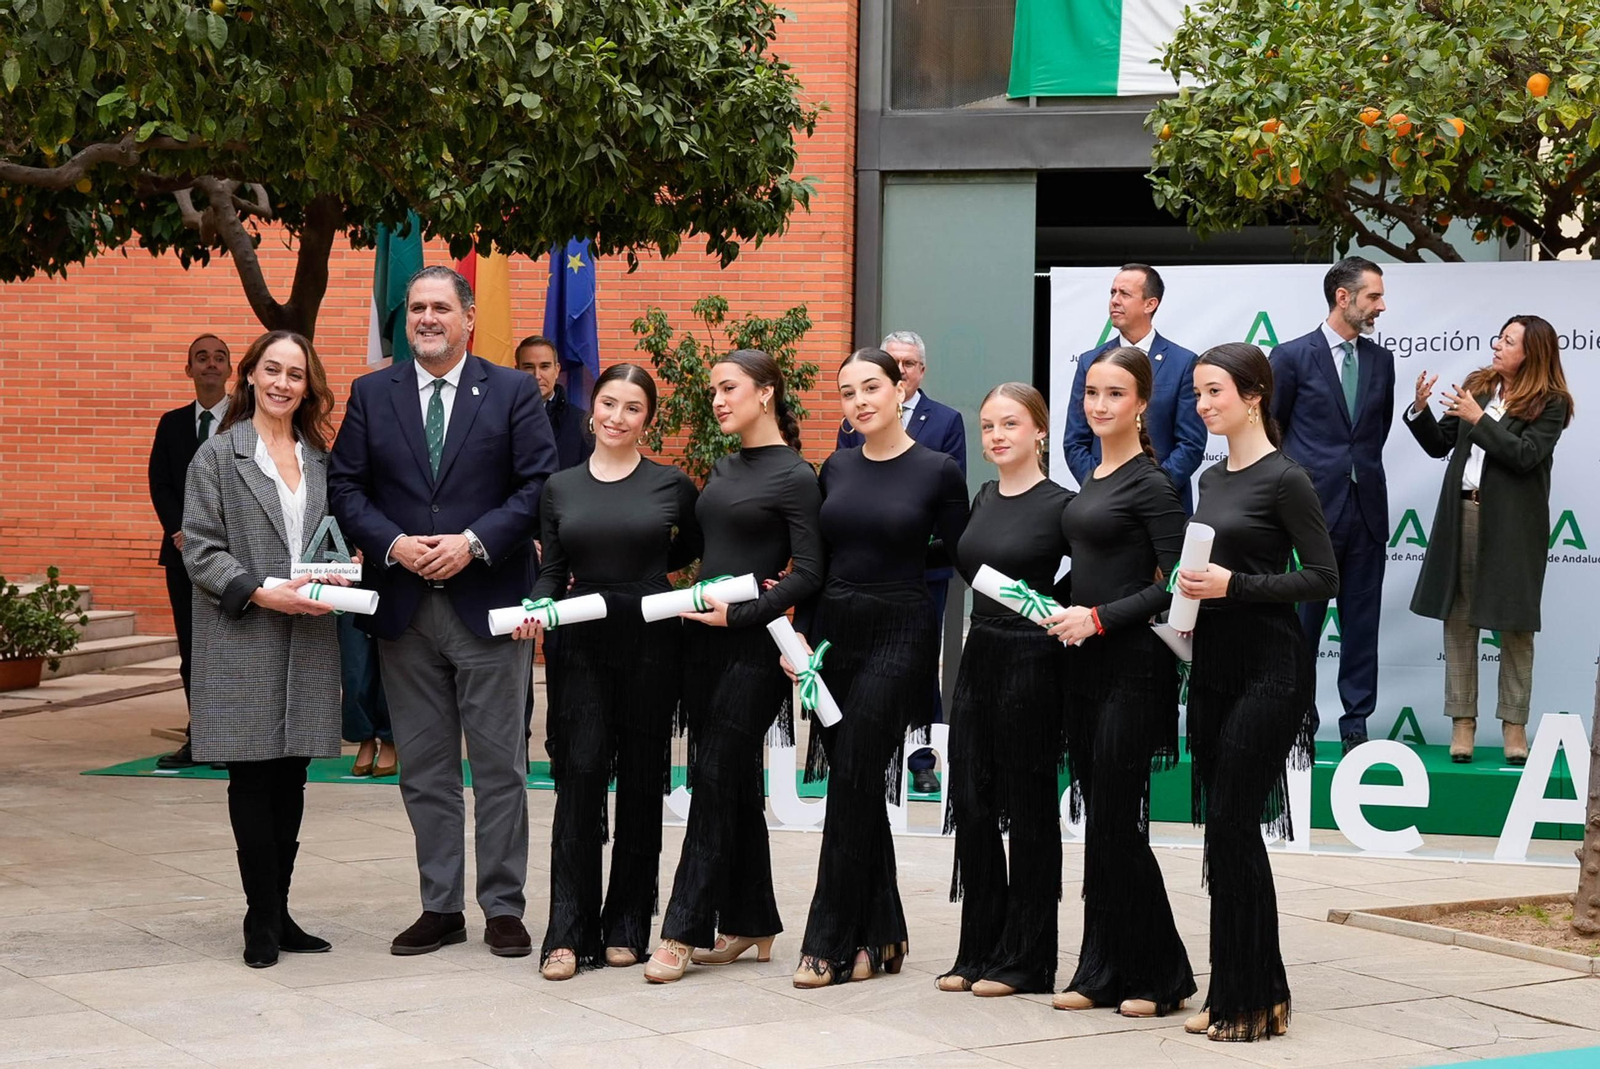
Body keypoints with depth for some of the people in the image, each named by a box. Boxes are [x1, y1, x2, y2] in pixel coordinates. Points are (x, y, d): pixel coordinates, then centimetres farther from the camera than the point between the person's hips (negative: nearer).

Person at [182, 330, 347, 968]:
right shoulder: (219, 455, 0)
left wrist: (338, 580, -3)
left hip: (309, 639, 4)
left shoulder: (320, 459, 13)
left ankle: (277, 912, 14)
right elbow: (200, 551, -5)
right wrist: (262, 595, -16)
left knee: (291, 778, 7)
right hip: (242, 640, -4)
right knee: (253, 779, -2)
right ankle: (262, 921, 5)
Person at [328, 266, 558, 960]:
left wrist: (474, 542, -14)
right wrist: (392, 545, -12)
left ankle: (503, 908, 10)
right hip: (404, 609, 2)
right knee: (425, 769, 8)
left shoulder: (512, 392, 3)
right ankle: (440, 907, 16)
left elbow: (539, 485, -4)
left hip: (487, 603, -2)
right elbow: (345, 487, 4)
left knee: (500, 765, 2)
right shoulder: (371, 395, 9)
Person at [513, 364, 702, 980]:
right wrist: (536, 609, -8)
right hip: (580, 646, 1)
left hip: (651, 645, 0)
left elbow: (697, 552, 19)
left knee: (641, 784, 5)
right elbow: (552, 572, 10)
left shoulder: (673, 486, 3)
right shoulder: (560, 488, 8)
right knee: (580, 778, -8)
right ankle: (569, 933, -6)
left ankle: (626, 927, 15)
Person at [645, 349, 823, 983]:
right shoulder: (724, 469, 14)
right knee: (733, 784, 10)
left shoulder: (795, 476, -8)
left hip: (753, 645, -7)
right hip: (702, 639, 7)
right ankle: (751, 924, 18)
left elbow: (808, 575, -12)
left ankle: (683, 931, -4)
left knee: (718, 781, -6)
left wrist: (739, 613, -19)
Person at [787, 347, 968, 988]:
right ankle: (879, 935, 18)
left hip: (898, 634, -5)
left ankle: (832, 945, -2)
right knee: (856, 789, 8)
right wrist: (799, 634, 5)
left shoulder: (938, 471, -5)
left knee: (853, 783, -8)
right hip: (833, 630, 5)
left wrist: (898, 554, 4)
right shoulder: (835, 470, 9)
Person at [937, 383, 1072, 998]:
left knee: (1029, 810, 2)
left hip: (1031, 664, -7)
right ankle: (979, 951, 18)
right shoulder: (983, 499, 11)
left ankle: (1025, 959, 11)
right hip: (978, 658, 7)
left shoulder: (1060, 505, -10)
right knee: (971, 808, 8)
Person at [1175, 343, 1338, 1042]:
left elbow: (1323, 578, -13)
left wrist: (1234, 584, -19)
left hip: (1268, 668, -8)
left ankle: (1256, 1002, 1)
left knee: (1232, 824, -8)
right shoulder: (1213, 479, 14)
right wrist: (1193, 585, 3)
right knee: (1222, 828, 8)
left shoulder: (1285, 479, -9)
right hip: (1212, 662, 8)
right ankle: (1231, 995, 15)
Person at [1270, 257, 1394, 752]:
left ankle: (1356, 723, 12)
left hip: (1366, 508, 4)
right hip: (1313, 507, -4)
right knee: (1302, 619, 2)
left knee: (1362, 620, 6)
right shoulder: (1293, 356, -3)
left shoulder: (1381, 360, 10)